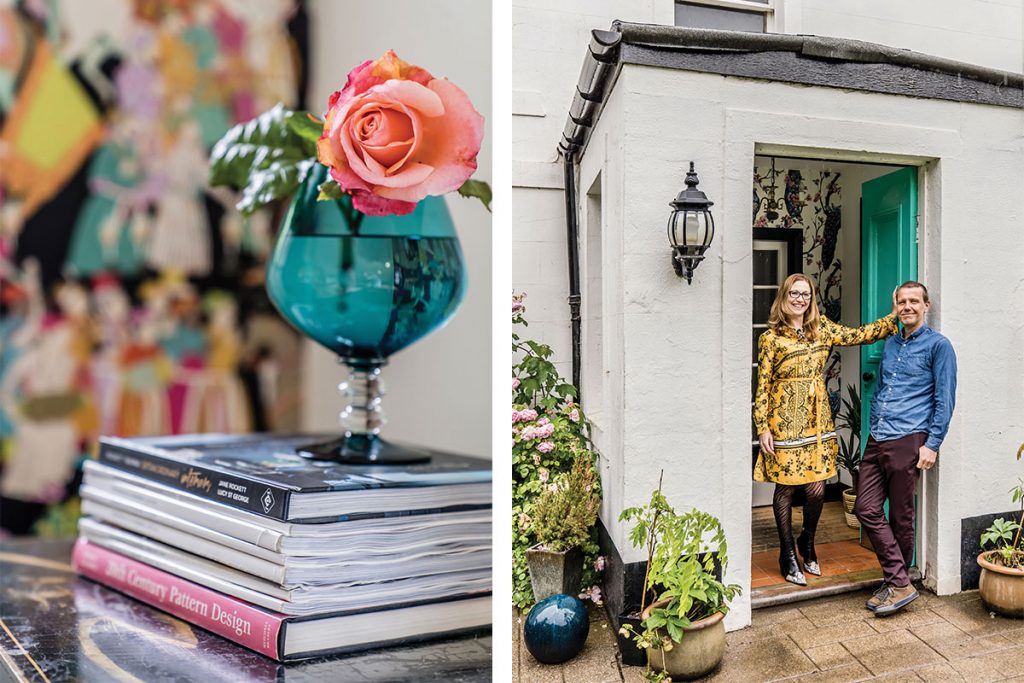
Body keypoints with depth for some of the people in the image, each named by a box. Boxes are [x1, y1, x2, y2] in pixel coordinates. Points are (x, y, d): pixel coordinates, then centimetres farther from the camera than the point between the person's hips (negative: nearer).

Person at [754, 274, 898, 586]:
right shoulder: (771, 338, -4)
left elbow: (859, 335, 6)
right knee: (786, 489, 3)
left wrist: (894, 316, -5)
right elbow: (762, 386, -4)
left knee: (816, 489, 4)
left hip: (816, 419, 4)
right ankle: (788, 556, 17)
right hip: (785, 422, -4)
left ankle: (807, 543, 29)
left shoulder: (822, 329, 8)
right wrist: (763, 428, -8)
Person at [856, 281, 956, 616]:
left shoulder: (938, 345, -3)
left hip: (908, 441, -6)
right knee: (866, 509, 0)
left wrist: (932, 444, -12)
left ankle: (898, 584, 14)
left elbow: (944, 400, -7)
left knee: (900, 517, 2)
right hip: (877, 441, 7)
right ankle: (898, 582, 7)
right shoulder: (890, 345, 17)